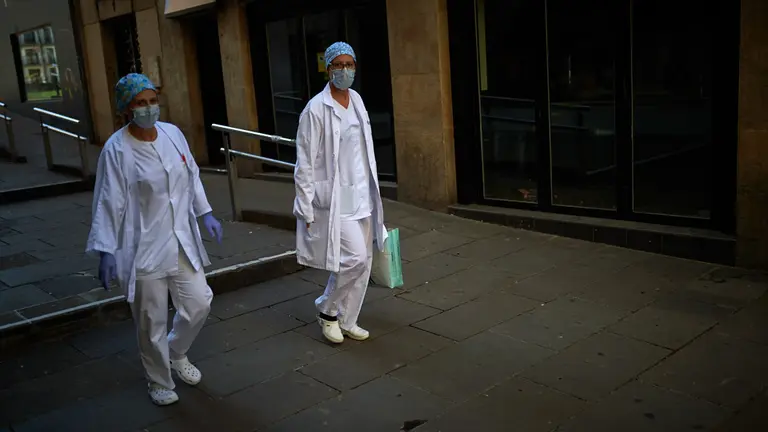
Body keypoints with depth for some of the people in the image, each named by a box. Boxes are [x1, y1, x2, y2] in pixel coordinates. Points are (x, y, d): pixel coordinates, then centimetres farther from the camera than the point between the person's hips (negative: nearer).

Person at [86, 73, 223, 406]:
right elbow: (109, 204, -13)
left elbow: (192, 177, 12)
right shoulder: (116, 150, -15)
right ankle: (160, 382, 31)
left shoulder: (173, 133, 0)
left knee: (199, 303, 11)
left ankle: (176, 354, 41)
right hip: (144, 249, -5)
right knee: (152, 322, 7)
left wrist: (205, 214, 11)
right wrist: (106, 251, -14)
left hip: (181, 242, 5)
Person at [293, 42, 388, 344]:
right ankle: (327, 309, 15)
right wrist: (306, 208, -13)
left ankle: (346, 321, 27)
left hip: (361, 194, 7)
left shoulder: (357, 100, 7)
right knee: (354, 257, -11)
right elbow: (305, 162, -12)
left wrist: (370, 190, 15)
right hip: (334, 198, -7)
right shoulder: (316, 109, -13)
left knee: (363, 261, 10)